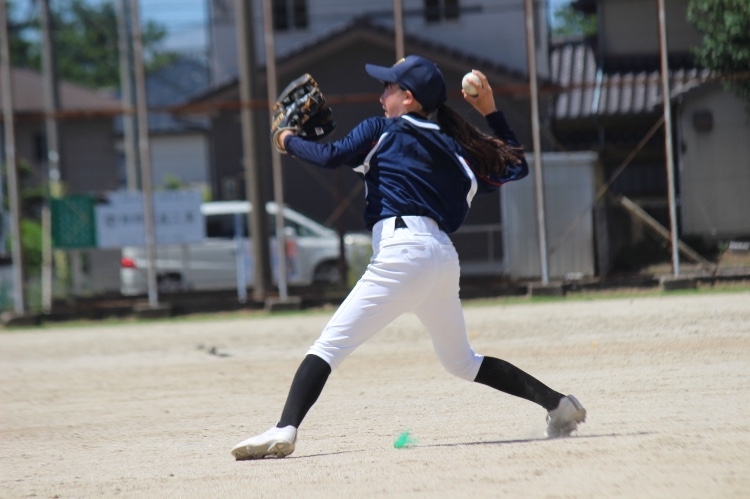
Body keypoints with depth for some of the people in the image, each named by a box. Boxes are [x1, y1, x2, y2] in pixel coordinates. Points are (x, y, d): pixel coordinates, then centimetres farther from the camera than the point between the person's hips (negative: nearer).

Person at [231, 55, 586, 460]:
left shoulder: (381, 131, 7)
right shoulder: (456, 148, 21)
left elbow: (331, 156, -6)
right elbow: (515, 165, 30)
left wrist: (288, 141, 12)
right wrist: (491, 112, 34)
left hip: (403, 252, -7)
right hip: (444, 256, 7)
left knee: (330, 344, -13)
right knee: (462, 362, 24)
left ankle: (284, 430, -29)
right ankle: (557, 403, 20)